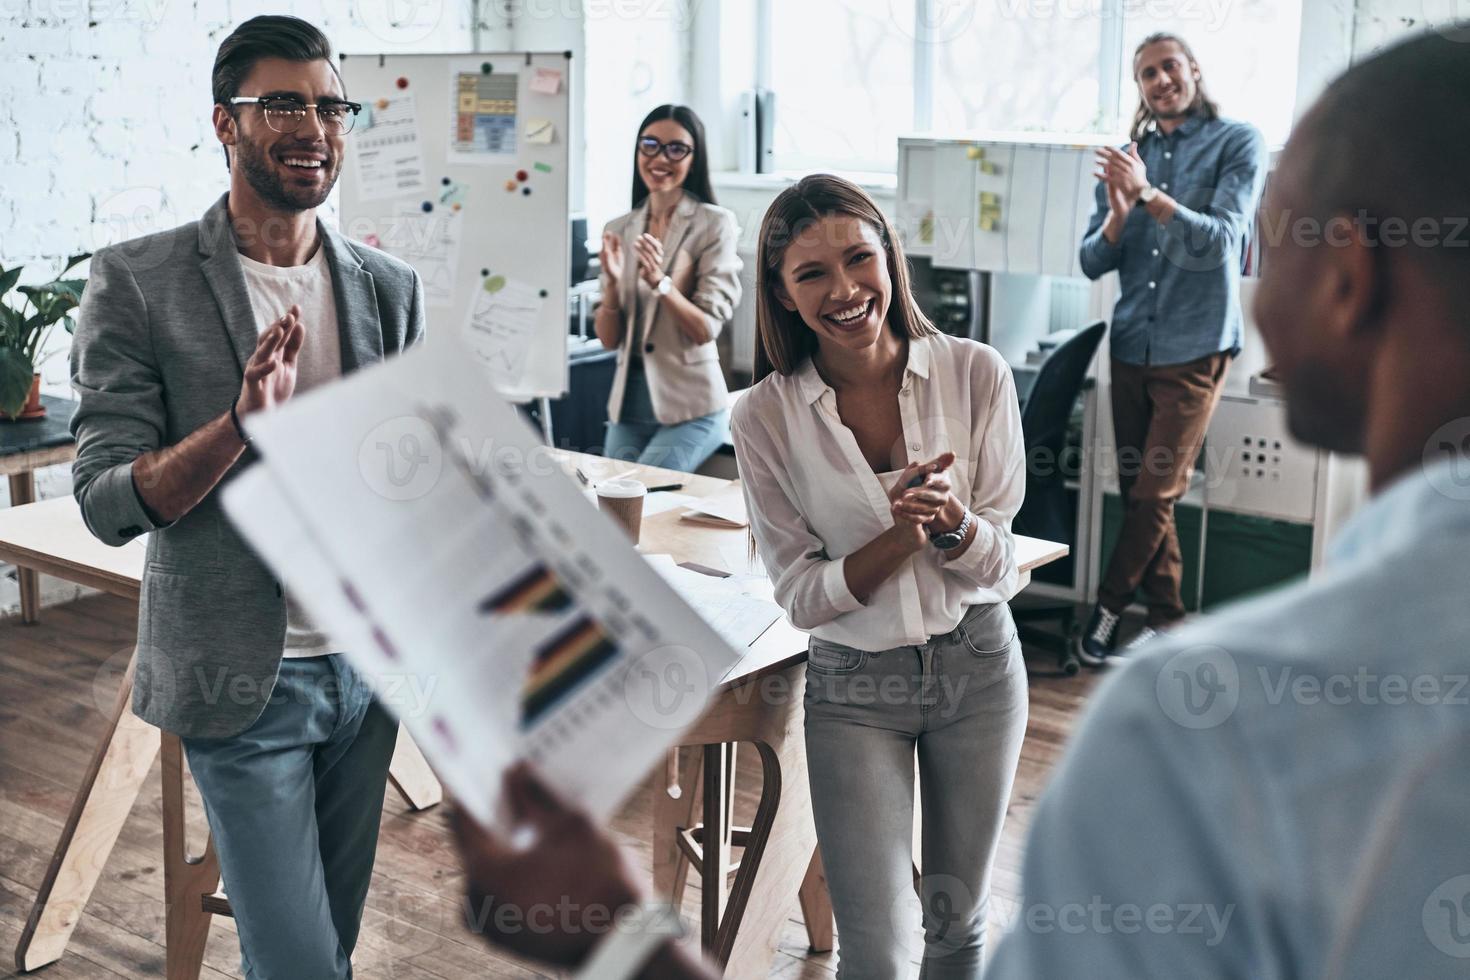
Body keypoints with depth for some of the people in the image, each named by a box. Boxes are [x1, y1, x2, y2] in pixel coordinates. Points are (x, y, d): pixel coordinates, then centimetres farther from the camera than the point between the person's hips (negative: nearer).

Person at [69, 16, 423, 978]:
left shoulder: (390, 288, 4)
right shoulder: (140, 283, -8)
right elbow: (107, 502, -12)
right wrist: (240, 422, -27)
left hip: (367, 664, 5)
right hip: (241, 679, -4)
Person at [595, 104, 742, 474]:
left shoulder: (715, 224, -6)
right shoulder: (619, 230, 7)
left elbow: (706, 329, -12)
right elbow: (608, 339, 4)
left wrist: (660, 282, -26)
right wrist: (612, 283, -14)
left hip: (691, 407, -4)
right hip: (628, 402, 5)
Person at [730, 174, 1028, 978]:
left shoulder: (975, 374, -11)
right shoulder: (764, 416, -13)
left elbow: (996, 565, -7)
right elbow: (801, 597, -10)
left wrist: (953, 523, -29)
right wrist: (900, 537, -26)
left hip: (977, 664, 2)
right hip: (853, 686, -1)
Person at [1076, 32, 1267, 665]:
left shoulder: (1237, 144, -3)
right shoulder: (1126, 158, 10)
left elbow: (1218, 243, -16)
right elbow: (1092, 263, 6)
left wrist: (1149, 194, -26)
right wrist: (1118, 212, -14)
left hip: (1195, 349, -5)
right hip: (1132, 346, 5)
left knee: (1155, 493, -5)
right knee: (1138, 490, 7)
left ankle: (1109, 606, 11)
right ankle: (1166, 617, 17)